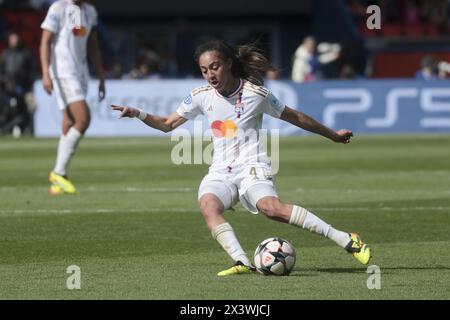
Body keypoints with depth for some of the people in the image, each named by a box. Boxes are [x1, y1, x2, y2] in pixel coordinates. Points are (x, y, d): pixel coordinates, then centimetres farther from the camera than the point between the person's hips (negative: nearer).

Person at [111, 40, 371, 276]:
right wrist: (138, 114, -1)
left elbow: (294, 117, 10)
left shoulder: (256, 93, -3)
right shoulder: (202, 96, 6)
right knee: (208, 205, -32)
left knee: (271, 207, -34)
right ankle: (243, 263, -42)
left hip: (252, 168, -4)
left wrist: (332, 135, 19)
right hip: (220, 173, 4)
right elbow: (168, 124, 16)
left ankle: (345, 240, -32)